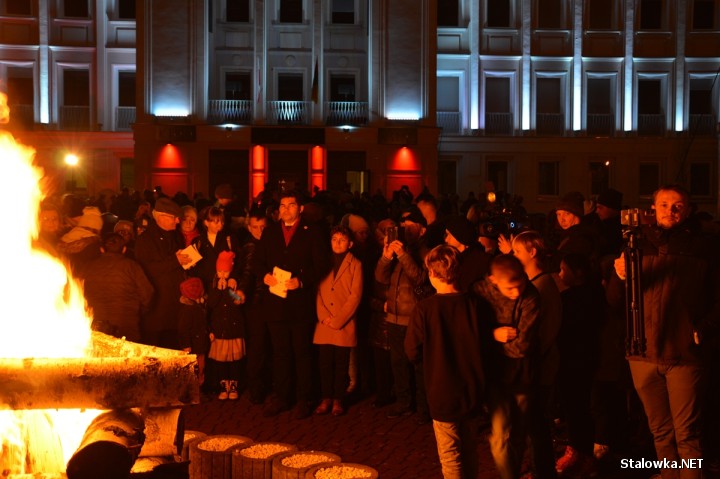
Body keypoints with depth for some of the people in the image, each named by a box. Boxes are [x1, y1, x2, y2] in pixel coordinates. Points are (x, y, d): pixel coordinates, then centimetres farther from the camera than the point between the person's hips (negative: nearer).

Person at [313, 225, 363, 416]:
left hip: (344, 325, -2)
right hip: (324, 324, 2)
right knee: (325, 363, 3)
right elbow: (318, 291, 9)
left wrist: (338, 320, -10)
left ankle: (338, 401, 11)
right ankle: (326, 399, 13)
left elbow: (355, 296, -4)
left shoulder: (355, 264, 2)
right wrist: (324, 316, -5)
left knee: (341, 364, 2)